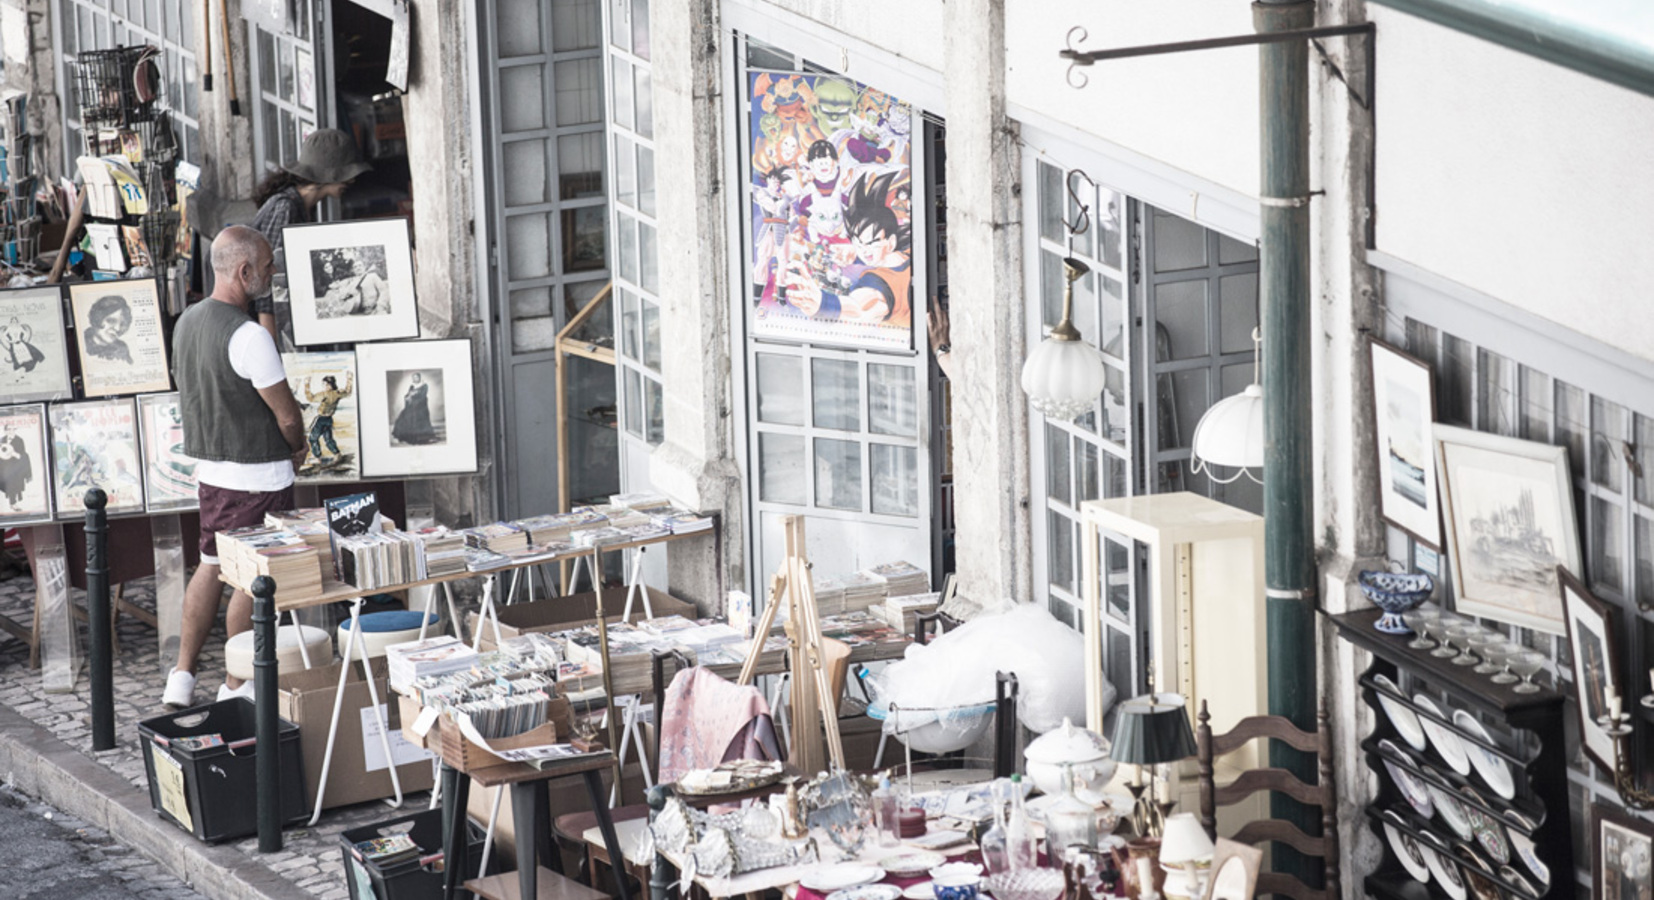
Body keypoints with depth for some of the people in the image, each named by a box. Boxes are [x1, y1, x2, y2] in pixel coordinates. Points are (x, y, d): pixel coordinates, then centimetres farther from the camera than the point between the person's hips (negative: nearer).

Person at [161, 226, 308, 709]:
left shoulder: (187, 322, 4)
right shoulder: (248, 336, -23)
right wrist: (298, 447, 5)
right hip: (258, 477, -8)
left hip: (209, 468, 8)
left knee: (210, 566, 17)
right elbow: (287, 413, -18)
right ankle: (237, 686, 11)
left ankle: (182, 676, 18)